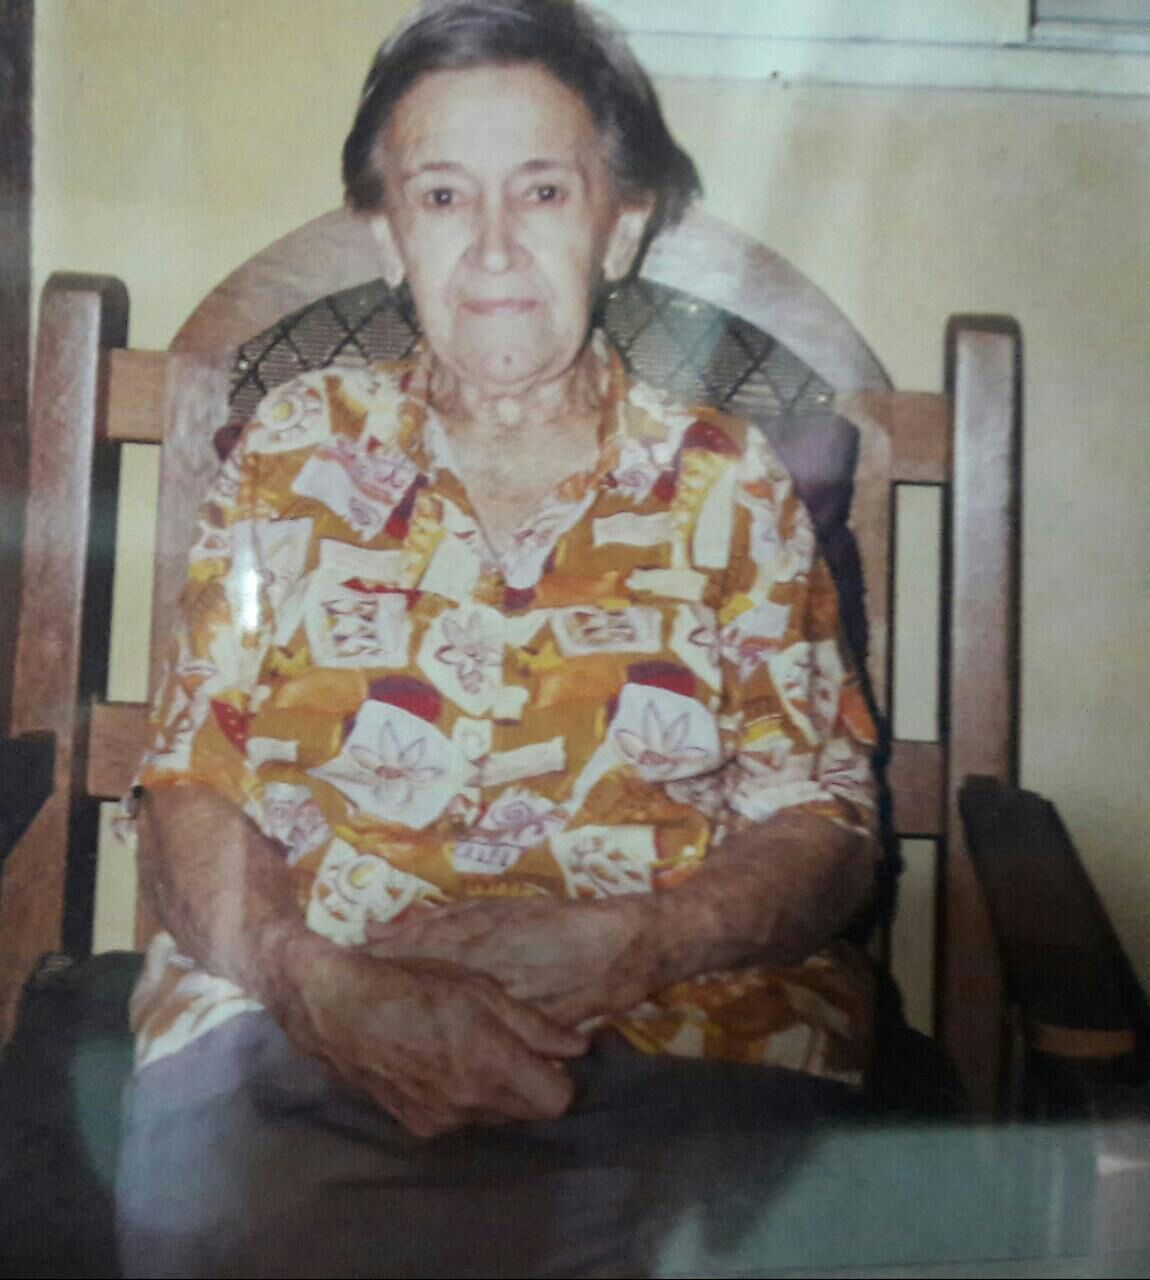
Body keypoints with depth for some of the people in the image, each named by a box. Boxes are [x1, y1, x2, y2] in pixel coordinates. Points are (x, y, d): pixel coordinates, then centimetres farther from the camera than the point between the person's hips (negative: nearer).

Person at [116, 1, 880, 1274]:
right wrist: (319, 983, -14)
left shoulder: (729, 484, 8)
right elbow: (190, 789, 5)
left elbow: (823, 825, 4)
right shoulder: (291, 453, 10)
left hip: (683, 1040, 1)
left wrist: (619, 948, -14)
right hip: (292, 1036, 1)